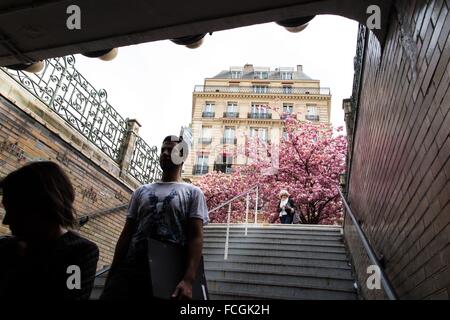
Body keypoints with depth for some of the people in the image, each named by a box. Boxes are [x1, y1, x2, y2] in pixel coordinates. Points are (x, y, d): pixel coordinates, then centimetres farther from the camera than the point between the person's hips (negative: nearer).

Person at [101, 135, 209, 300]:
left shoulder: (193, 193, 4)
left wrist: (188, 280, -18)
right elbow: (127, 233, 15)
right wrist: (113, 273, 7)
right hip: (130, 268, 3)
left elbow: (196, 236, -6)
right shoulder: (141, 191, 17)